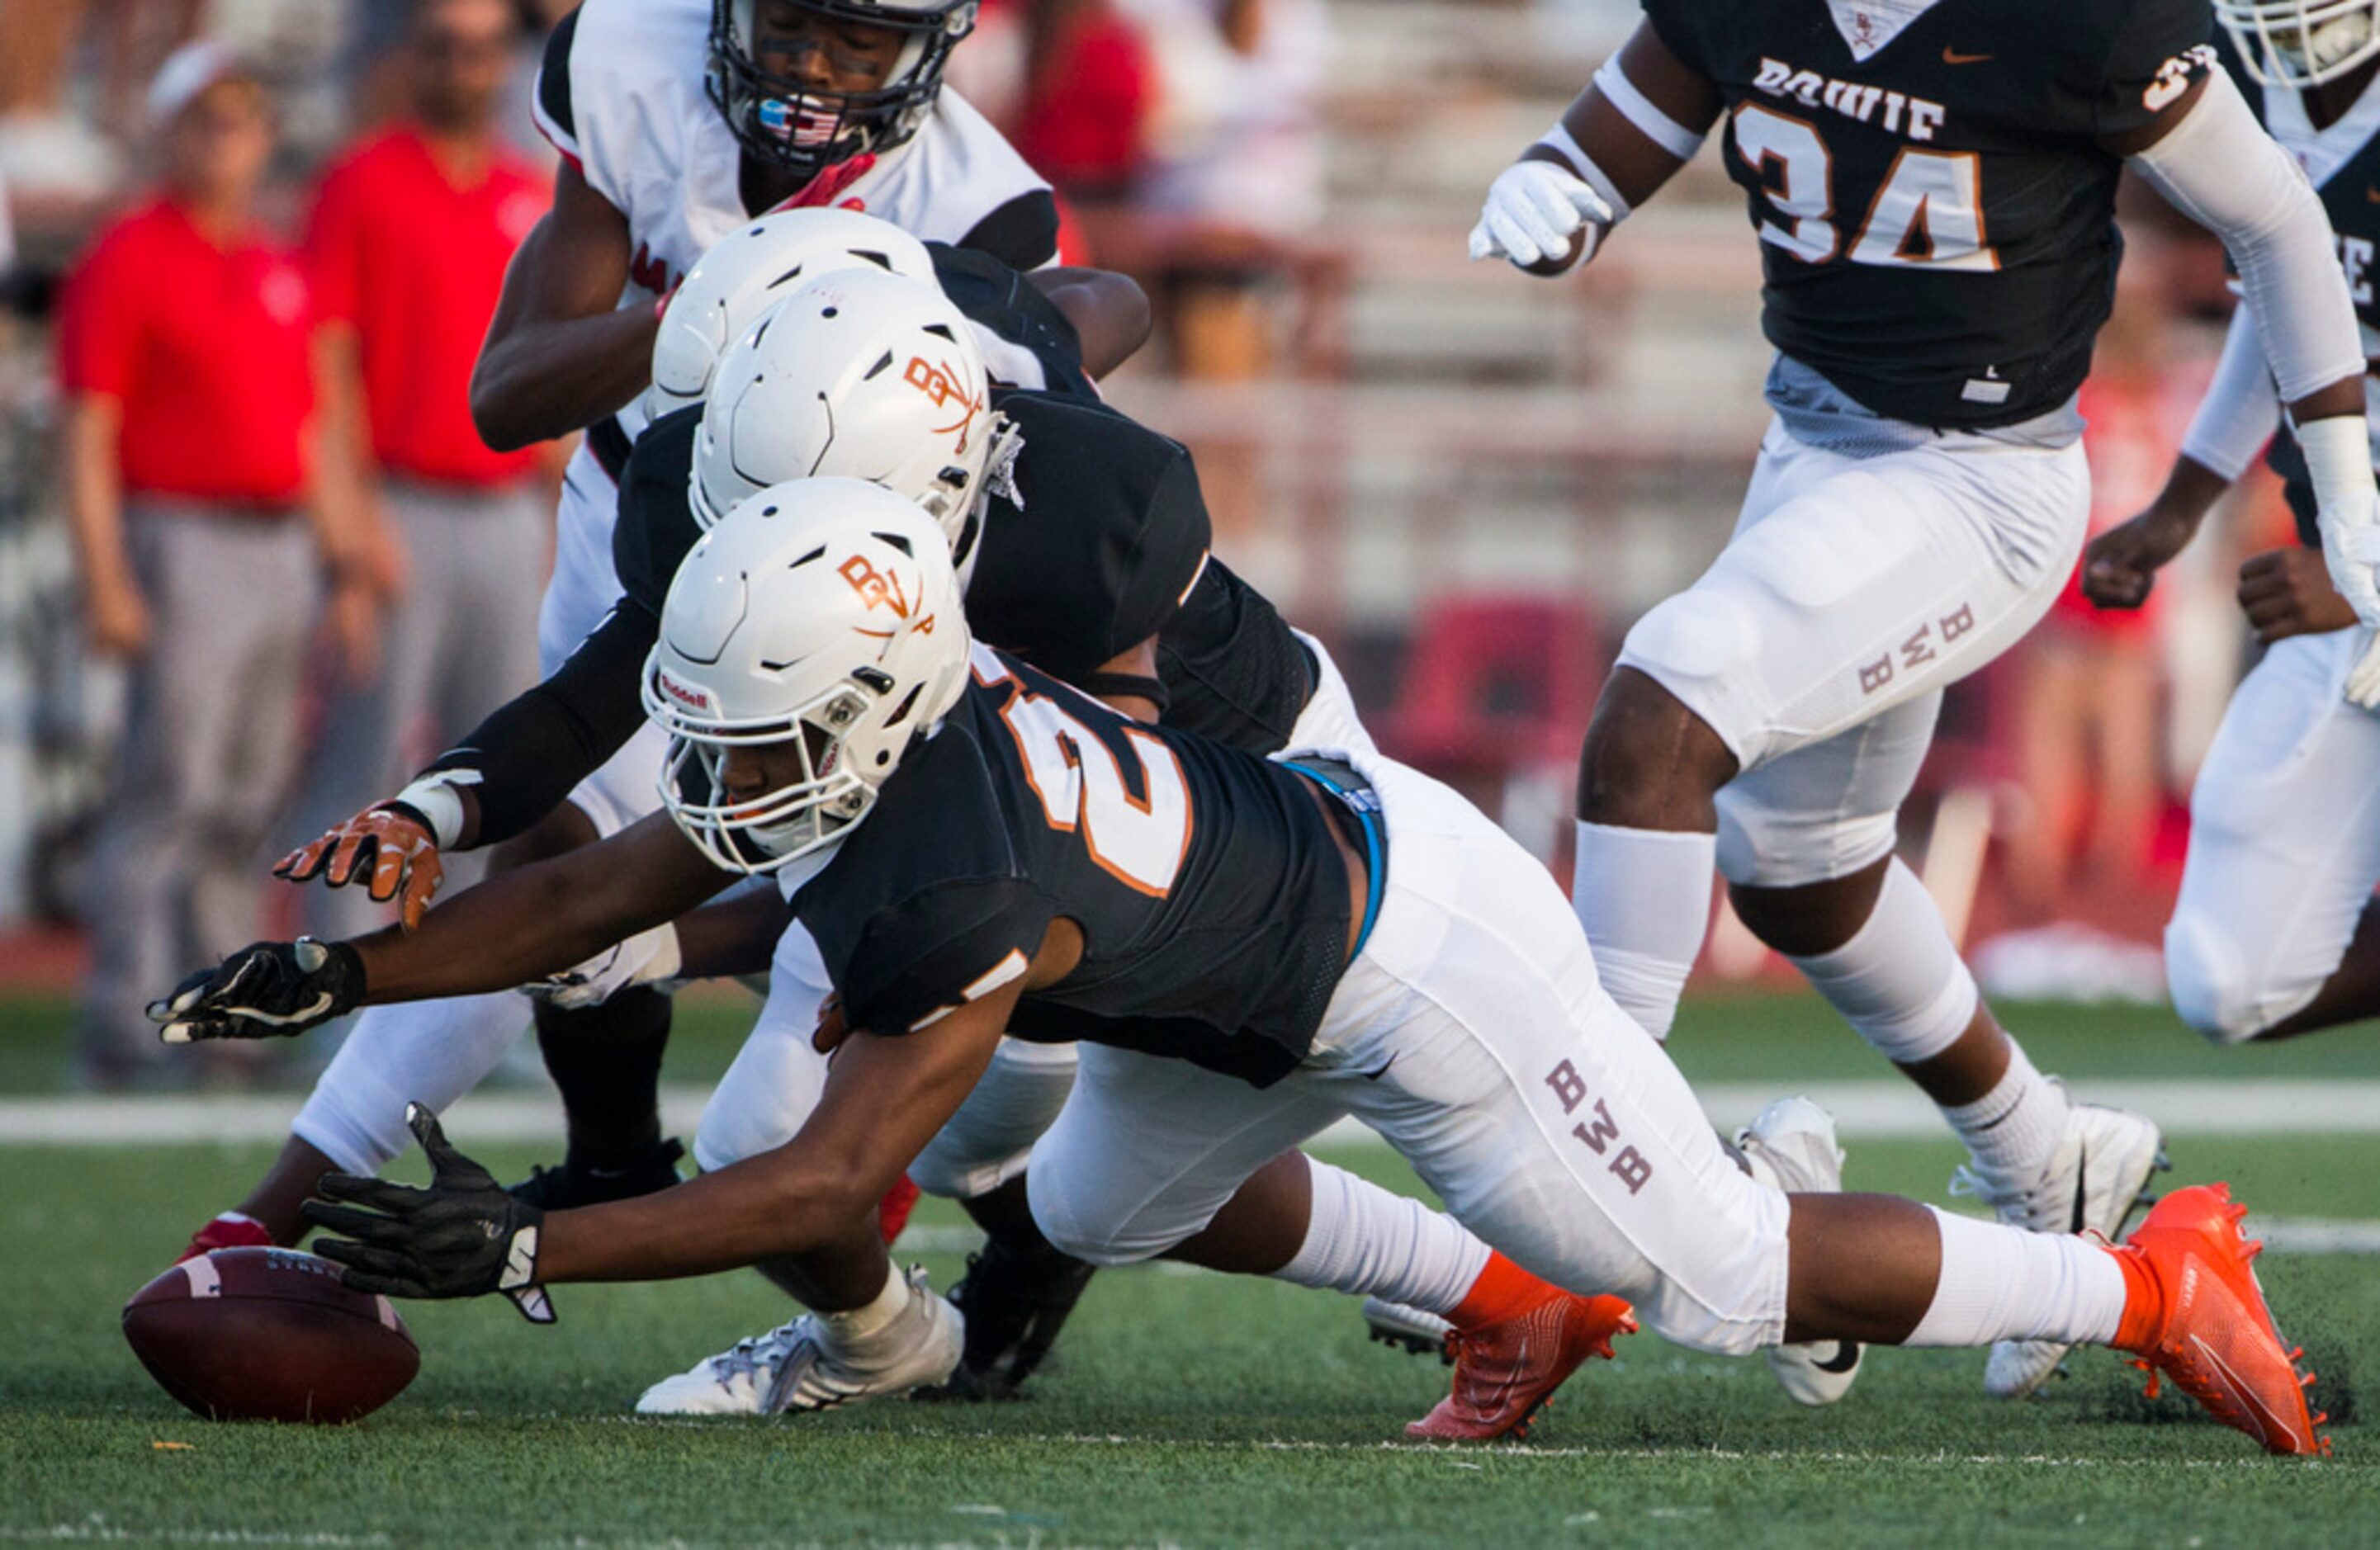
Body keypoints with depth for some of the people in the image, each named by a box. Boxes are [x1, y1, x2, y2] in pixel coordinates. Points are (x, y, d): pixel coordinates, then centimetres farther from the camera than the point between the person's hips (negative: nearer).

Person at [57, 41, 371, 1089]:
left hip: (283, 553, 7)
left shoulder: (281, 273, 17)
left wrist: (345, 569, 15)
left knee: (247, 803, 8)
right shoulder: (125, 263, -5)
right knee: (167, 791, -12)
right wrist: (104, 584, -17)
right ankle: (119, 1030, -12)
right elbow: (87, 434, -10)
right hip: (183, 551, -7)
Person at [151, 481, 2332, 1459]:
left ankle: (2147, 1283, 17)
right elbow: (590, 898, 2)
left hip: (1427, 967, -9)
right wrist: (334, 977, -3)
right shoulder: (836, 738, -11)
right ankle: (1516, 1302, 34)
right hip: (1328, 854, 9)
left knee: (1723, 1280, 3)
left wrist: (516, 1258, -35)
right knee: (1104, 1212, 24)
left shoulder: (958, 890, -36)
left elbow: (828, 1183, -33)